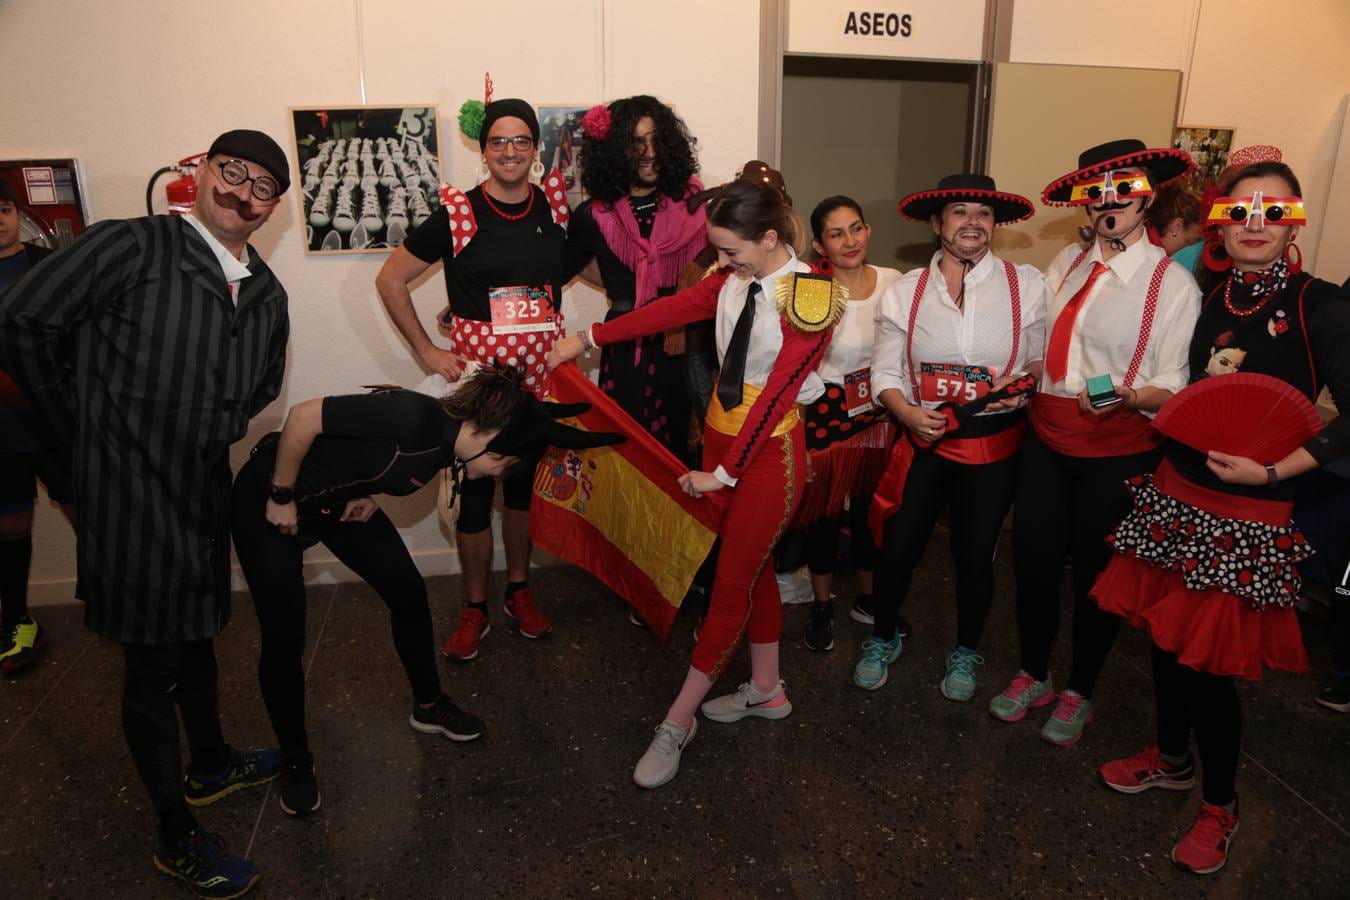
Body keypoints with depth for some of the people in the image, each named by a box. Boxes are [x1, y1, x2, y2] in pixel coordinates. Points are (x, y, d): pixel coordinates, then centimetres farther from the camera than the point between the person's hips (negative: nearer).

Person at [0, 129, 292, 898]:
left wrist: (218, 430, 9)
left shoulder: (268, 295, 7)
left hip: (206, 495, 7)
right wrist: (88, 427, -6)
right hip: (133, 498, -7)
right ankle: (179, 837, 24)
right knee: (154, 668, 6)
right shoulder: (132, 247, -13)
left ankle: (210, 765, 48)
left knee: (197, 637, 25)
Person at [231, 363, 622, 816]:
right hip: (268, 498, -7)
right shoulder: (415, 418, -35)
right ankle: (296, 761, 16)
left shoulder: (446, 445, -9)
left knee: (408, 593, 5)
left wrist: (369, 496, -5)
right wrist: (281, 498, -22)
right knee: (285, 638, -6)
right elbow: (302, 416, -32)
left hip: (339, 503, 8)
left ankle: (428, 706, 26)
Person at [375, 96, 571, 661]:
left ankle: (519, 591, 32)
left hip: (540, 375, 3)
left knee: (525, 483, 15)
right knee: (475, 491, 4)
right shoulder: (456, 215, -8)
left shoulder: (556, 209, 2)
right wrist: (425, 351, -5)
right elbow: (390, 280, -1)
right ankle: (474, 609, 21)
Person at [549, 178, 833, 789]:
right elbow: (669, 311, 6)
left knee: (732, 584, 1)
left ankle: (678, 721, 10)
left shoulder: (809, 300, -18)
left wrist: (723, 474, -17)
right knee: (753, 567, 17)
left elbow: (775, 396, -19)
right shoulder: (732, 281, 0)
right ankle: (765, 691, 35)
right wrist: (586, 339, 9)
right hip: (721, 434, 7)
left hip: (769, 451, -7)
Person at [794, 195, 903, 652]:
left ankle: (867, 599, 38)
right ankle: (821, 606, 29)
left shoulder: (894, 283, -4)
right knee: (825, 511, 9)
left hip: (883, 414, 4)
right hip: (828, 414, -3)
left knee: (871, 508, 17)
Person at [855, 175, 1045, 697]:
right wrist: (910, 415, -18)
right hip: (924, 438, 1)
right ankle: (883, 639, 35)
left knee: (975, 555, 13)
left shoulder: (1026, 285, -4)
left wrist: (1022, 381, -17)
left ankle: (966, 652, 40)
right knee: (898, 547, 6)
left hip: (994, 442, 0)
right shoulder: (904, 292, -1)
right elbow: (886, 374, 0)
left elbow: (1047, 359, 4)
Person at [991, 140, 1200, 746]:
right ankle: (1032, 675, 36)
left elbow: (1174, 385, -14)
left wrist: (1126, 397, -32)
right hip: (1047, 438, 4)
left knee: (1096, 574, 12)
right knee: (1033, 560, 10)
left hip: (1118, 451, -4)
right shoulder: (1068, 262, 5)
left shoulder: (1172, 281, -10)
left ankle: (1078, 694, 34)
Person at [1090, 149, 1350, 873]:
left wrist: (1273, 471, -20)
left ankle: (1220, 806, 26)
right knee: (1166, 635, 15)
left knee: (1210, 659, 2)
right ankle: (1171, 758, 41)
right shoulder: (1204, 296, 5)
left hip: (1248, 517, -5)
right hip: (1175, 495, 5)